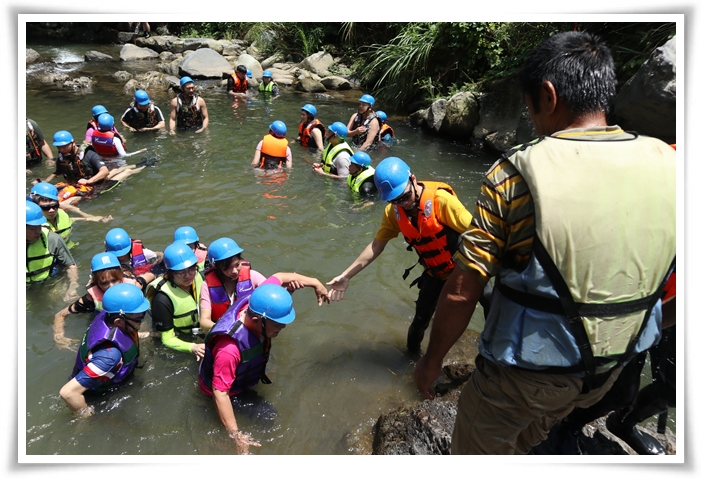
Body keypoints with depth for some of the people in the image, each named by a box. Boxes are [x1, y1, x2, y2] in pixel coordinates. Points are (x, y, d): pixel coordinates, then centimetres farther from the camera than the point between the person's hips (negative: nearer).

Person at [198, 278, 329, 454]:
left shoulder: (257, 304, -30)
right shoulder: (230, 348, -49)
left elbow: (278, 277, -10)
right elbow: (220, 393, -38)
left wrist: (315, 283, -2)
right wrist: (236, 436, -33)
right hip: (226, 391, -6)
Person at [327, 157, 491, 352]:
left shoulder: (440, 198, -28)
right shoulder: (393, 211, -12)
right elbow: (376, 245, -3)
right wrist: (346, 276, -5)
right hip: (435, 272, 4)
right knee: (421, 318, 11)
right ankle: (412, 352, 38)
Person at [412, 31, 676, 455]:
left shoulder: (517, 175, -24)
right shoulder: (665, 162, -8)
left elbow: (462, 291, -21)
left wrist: (432, 360, -6)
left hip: (532, 366, -5)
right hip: (616, 362, 6)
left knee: (479, 450, 21)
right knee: (527, 435, 32)